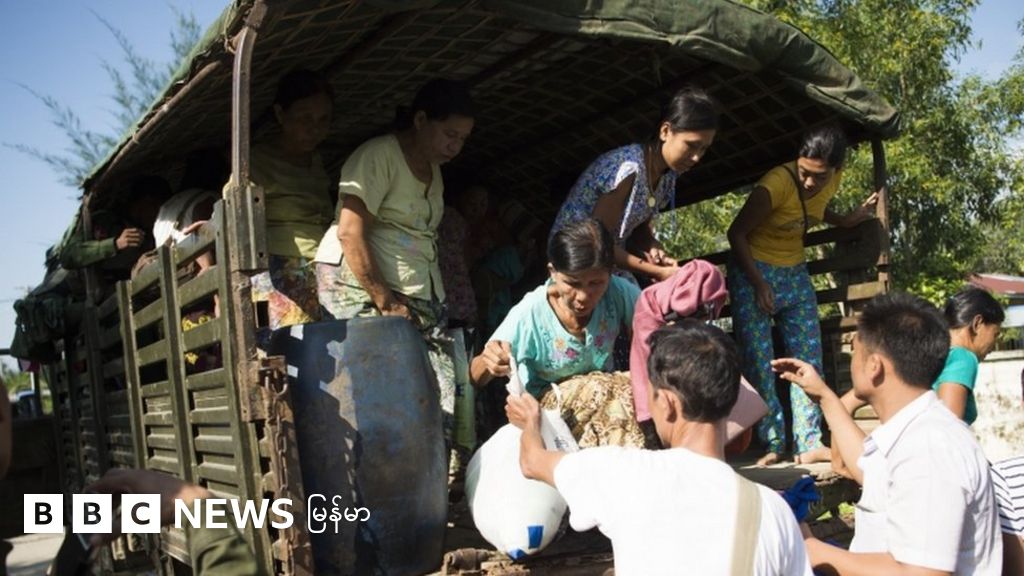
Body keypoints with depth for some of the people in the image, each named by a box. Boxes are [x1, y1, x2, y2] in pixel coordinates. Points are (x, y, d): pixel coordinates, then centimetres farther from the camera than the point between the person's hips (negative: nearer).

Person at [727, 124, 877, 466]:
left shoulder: (833, 181, -5)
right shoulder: (777, 183, -25)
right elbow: (737, 233, -17)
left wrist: (846, 220, 5)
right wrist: (759, 284, -19)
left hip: (796, 273, 6)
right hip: (753, 272, -6)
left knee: (809, 358, 2)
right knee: (759, 361, -7)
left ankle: (809, 444, 7)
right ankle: (773, 445, 2)